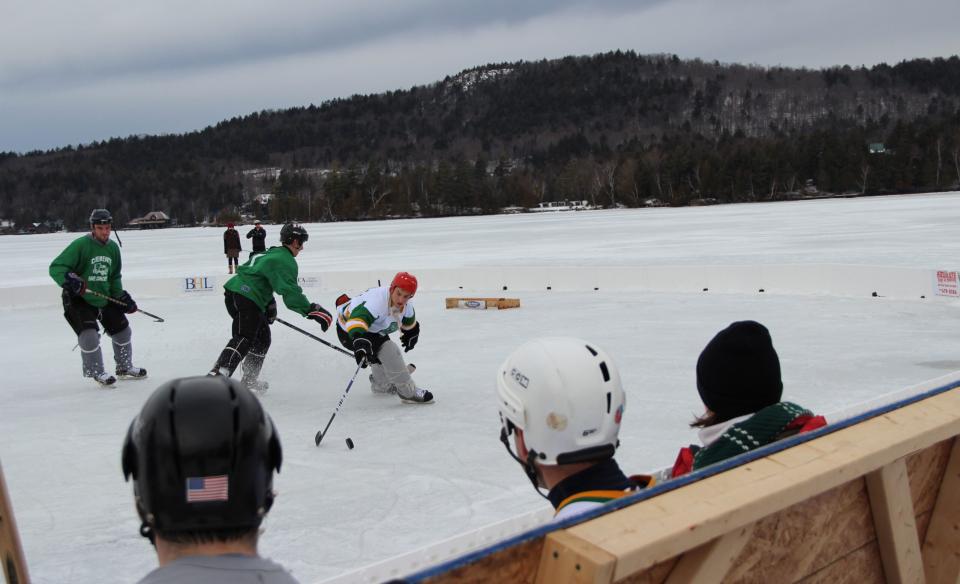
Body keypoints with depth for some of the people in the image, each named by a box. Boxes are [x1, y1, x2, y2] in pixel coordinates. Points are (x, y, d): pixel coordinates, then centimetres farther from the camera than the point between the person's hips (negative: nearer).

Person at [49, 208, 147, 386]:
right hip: (78, 299, -7)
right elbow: (56, 267, -20)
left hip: (105, 297, 7)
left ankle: (125, 367, 32)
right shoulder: (80, 245, -18)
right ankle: (97, 372, 2)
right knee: (89, 334, -19)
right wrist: (69, 280, -37)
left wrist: (122, 297, 5)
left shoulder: (113, 247, 2)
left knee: (122, 329, 12)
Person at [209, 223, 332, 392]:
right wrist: (312, 310, -19)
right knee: (244, 339, -18)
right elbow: (290, 292, -19)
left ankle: (250, 380, 26)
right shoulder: (285, 261, -9)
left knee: (262, 337, 19)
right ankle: (217, 375, -31)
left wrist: (269, 305, 31)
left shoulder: (271, 253, 23)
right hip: (246, 299, -10)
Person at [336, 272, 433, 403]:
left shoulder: (406, 304, -9)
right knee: (389, 351, -21)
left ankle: (382, 385, 55)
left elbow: (408, 320, 15)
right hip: (349, 331, -9)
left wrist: (411, 334, 30)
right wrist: (360, 343, -64)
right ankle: (408, 392, -11)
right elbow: (357, 320, -51)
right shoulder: (377, 300, -38)